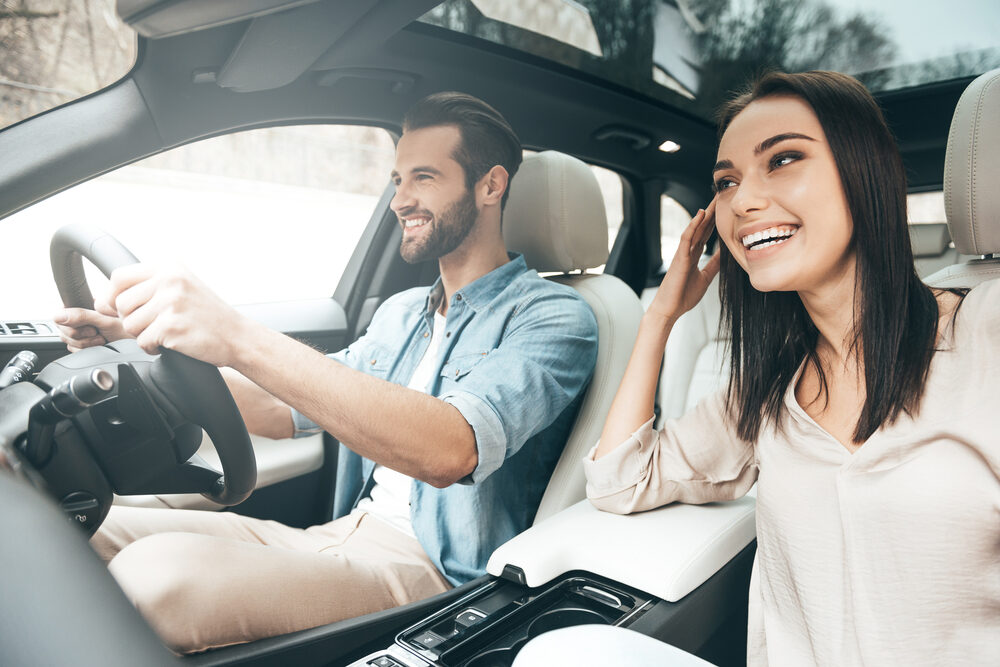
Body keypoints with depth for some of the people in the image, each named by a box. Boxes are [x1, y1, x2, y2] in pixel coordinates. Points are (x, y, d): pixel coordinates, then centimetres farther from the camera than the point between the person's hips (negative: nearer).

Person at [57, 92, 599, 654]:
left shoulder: (553, 315, -11)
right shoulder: (402, 312, 18)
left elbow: (451, 450, -30)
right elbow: (288, 412, 17)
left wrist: (242, 340, -36)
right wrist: (154, 340, 4)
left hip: (426, 567, -7)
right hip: (341, 534, 8)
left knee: (157, 572, -28)